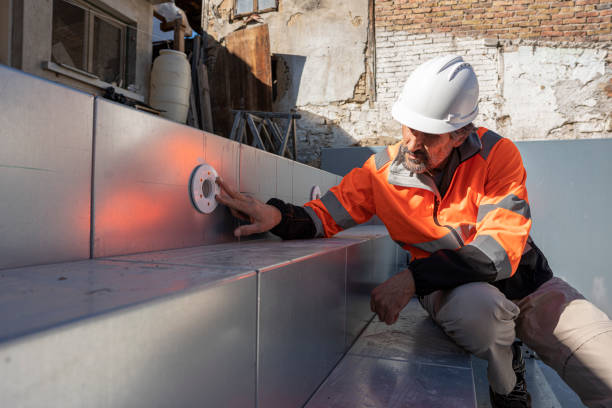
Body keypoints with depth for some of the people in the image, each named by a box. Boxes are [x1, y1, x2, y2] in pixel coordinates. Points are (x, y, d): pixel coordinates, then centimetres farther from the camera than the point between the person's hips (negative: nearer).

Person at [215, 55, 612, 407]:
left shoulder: (497, 154, -15)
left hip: (526, 282, 1)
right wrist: (277, 215, -28)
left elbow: (500, 250, -23)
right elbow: (327, 214, -6)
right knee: (477, 304, -35)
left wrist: (414, 277, -33)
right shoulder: (383, 170, -11)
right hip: (452, 289, 0)